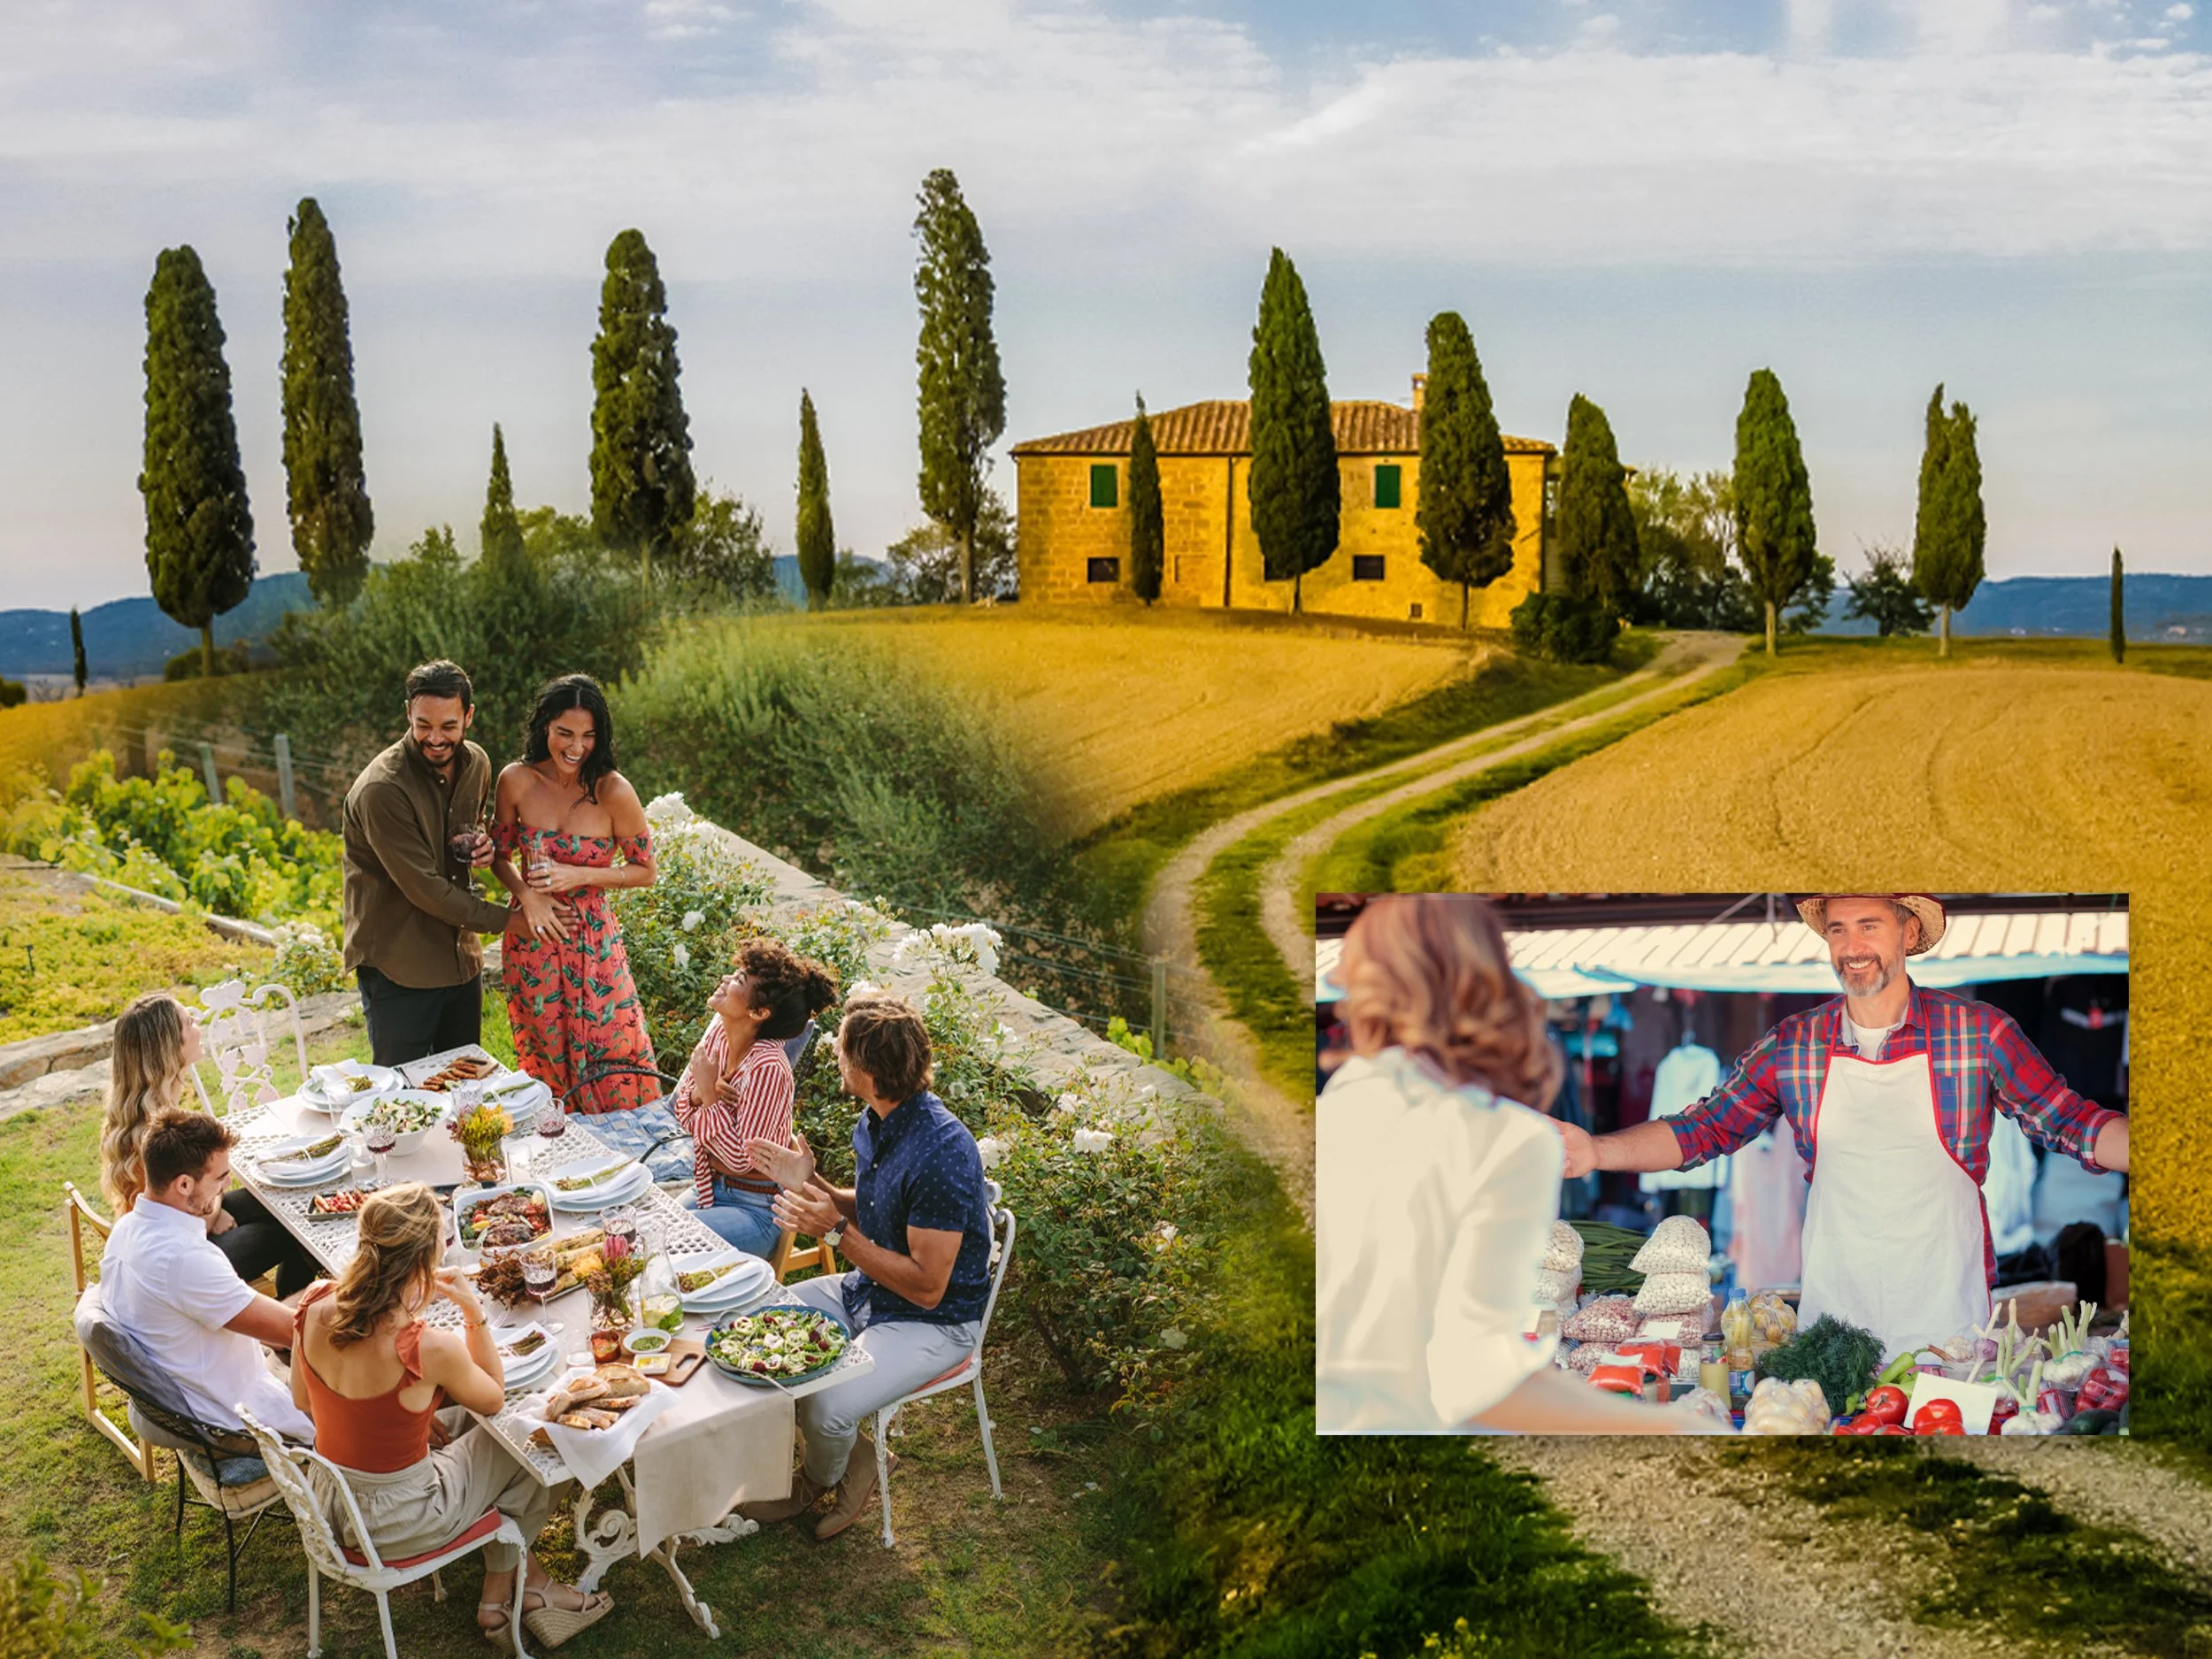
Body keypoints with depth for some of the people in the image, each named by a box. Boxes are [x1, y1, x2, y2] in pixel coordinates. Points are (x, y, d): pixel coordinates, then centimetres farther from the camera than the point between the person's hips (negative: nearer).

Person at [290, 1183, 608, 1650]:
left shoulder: (315, 1304, -15)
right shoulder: (430, 1349, -32)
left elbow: (304, 1400, 4)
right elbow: (494, 1399, -9)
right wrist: (473, 1311, -14)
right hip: (395, 1525, -6)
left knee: (465, 1423, 26)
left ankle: (498, 1594, 36)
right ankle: (515, 1585, 42)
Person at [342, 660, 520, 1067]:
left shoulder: (476, 764, 1)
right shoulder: (381, 789, -22)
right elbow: (427, 890, -21)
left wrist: (482, 846, -2)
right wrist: (509, 919, -18)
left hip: (461, 956, 7)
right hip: (398, 968, -7)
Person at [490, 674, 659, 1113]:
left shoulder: (613, 792, -16)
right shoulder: (517, 781, -9)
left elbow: (645, 871, -7)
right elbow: (499, 856, 5)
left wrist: (577, 875, -19)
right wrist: (528, 896, -14)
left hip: (592, 941, -2)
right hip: (531, 937, 2)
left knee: (609, 1060, 5)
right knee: (545, 1061, 17)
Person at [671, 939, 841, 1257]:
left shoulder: (768, 1068, -27)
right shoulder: (719, 1029, -5)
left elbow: (741, 1158, -24)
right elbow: (683, 1111, 5)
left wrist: (708, 1093, -23)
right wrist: (698, 1094, -17)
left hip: (756, 1210, -7)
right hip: (707, 1189, 7)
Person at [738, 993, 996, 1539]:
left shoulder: (942, 1154, -31)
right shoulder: (874, 1123, -2)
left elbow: (927, 1287, -27)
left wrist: (836, 1231, -29)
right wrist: (811, 1185, -3)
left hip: (935, 1321, -9)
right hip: (869, 1289, 9)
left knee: (825, 1408, -25)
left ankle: (817, 1481, 13)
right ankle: (849, 1459, 15)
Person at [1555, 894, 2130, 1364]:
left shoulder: (1981, 1031, -5)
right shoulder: (1789, 1045, 0)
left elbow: (2070, 1122, -3)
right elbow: (1703, 1129, 4)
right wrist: (1596, 1150, -9)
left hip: (1947, 1313, -1)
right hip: (1831, 1311, 1)